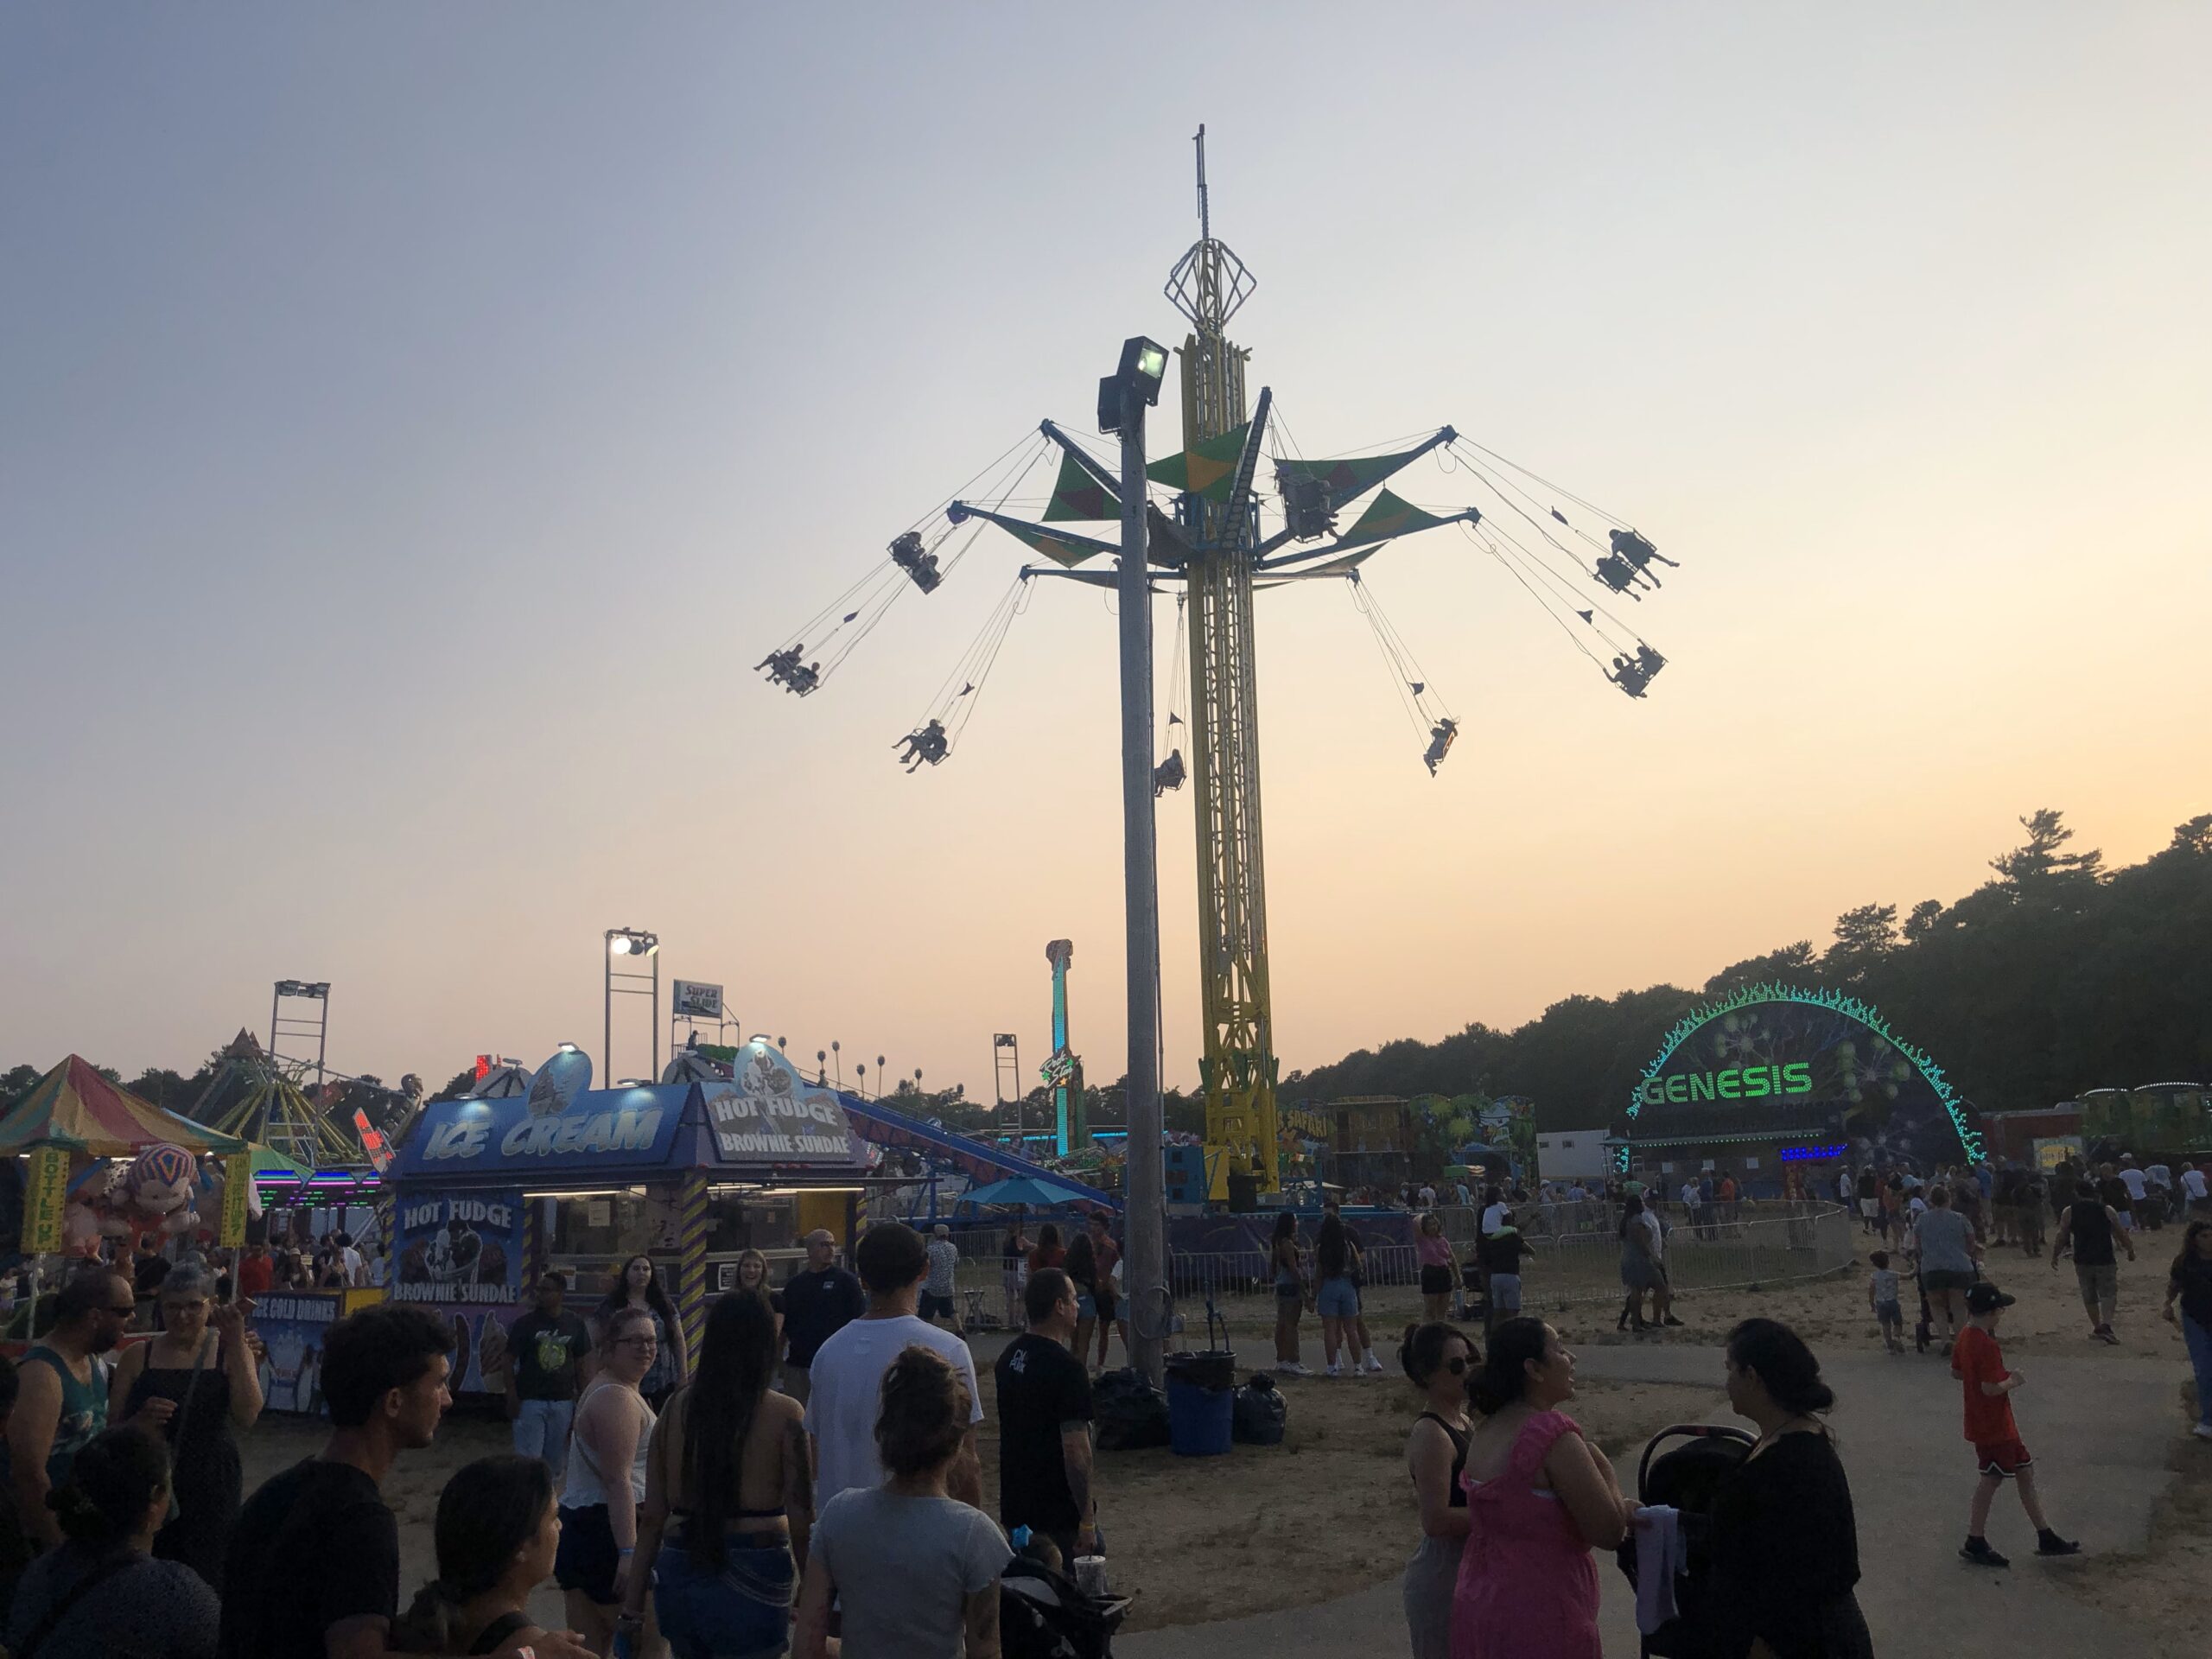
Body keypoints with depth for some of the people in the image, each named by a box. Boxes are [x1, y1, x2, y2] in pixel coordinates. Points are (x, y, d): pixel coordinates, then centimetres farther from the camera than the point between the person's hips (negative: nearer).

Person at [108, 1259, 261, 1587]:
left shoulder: (230, 1351, 0)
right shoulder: (138, 1356, 4)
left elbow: (247, 1418, -14)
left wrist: (237, 1345, -18)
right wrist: (142, 1423, -14)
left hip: (212, 1491, -1)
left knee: (207, 1584, 2)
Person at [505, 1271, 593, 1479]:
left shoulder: (575, 1325, 4)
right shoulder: (525, 1323, -3)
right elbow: (510, 1361, -1)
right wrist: (512, 1396, -9)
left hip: (563, 1401, 2)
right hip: (530, 1400, -2)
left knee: (556, 1458, 9)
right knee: (529, 1458, -5)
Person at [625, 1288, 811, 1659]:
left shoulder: (677, 1406, -1)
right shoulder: (783, 1414, -11)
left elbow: (653, 1515, 2)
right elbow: (801, 1519, -11)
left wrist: (634, 1595, 10)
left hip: (681, 1572, 4)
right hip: (754, 1573, -4)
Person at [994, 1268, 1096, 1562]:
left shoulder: (1009, 1356, 6)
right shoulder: (1067, 1367, -20)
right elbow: (1075, 1447, -23)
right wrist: (1087, 1518, -18)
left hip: (1015, 1508, 8)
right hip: (1060, 1515, -8)